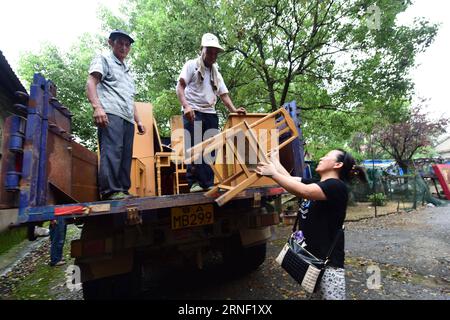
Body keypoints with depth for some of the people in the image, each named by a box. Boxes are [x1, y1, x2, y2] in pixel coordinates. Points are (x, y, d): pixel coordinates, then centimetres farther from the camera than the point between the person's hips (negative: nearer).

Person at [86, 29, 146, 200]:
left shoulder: (127, 70, 35)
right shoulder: (103, 59, 14)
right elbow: (91, 83, -2)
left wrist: (138, 120, 22)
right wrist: (97, 107, -19)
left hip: (128, 119, 7)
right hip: (110, 114, -7)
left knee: (126, 155, 0)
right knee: (112, 151, -20)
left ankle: (123, 190, 2)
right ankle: (110, 191, -21)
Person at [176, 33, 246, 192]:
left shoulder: (216, 73, 24)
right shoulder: (192, 65, 7)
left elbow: (223, 94, 18)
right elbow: (180, 87, -4)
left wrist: (234, 110, 0)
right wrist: (186, 106, -21)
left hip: (210, 114, 6)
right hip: (193, 113, -5)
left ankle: (208, 184, 6)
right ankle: (194, 182, -5)